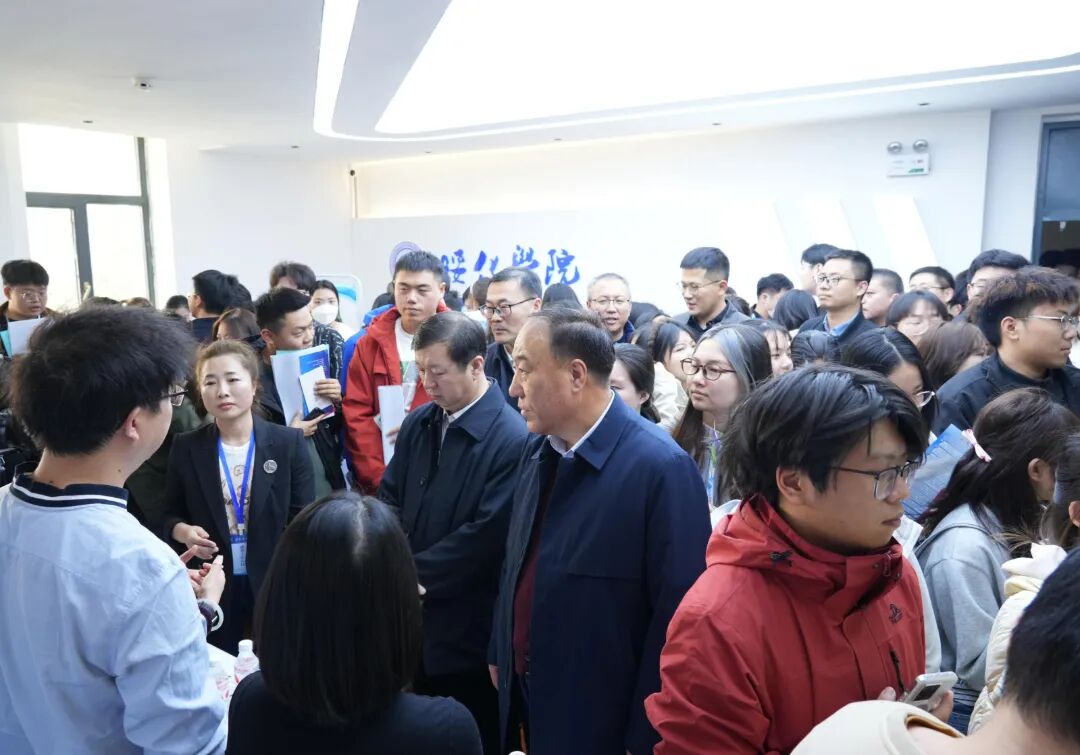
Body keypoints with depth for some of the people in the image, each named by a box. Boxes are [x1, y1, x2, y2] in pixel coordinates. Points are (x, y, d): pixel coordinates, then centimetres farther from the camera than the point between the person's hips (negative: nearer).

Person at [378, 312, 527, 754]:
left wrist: (411, 573, -15)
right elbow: (389, 498, 7)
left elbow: (484, 535, -22)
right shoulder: (417, 423, 4)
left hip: (469, 633, -6)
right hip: (414, 621, 7)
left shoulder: (513, 439, -20)